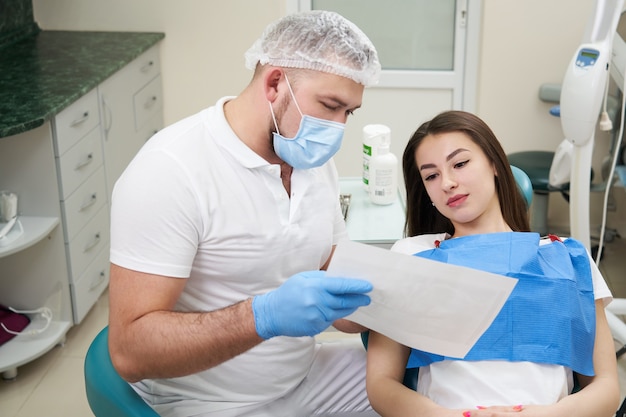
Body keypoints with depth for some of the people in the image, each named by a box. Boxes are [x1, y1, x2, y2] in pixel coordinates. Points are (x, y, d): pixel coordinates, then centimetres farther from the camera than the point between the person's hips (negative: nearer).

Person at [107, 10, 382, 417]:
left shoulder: (316, 163, 1)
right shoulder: (169, 170, -22)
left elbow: (331, 289, 7)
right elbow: (130, 350, -25)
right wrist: (265, 316, -37)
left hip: (304, 375, 7)